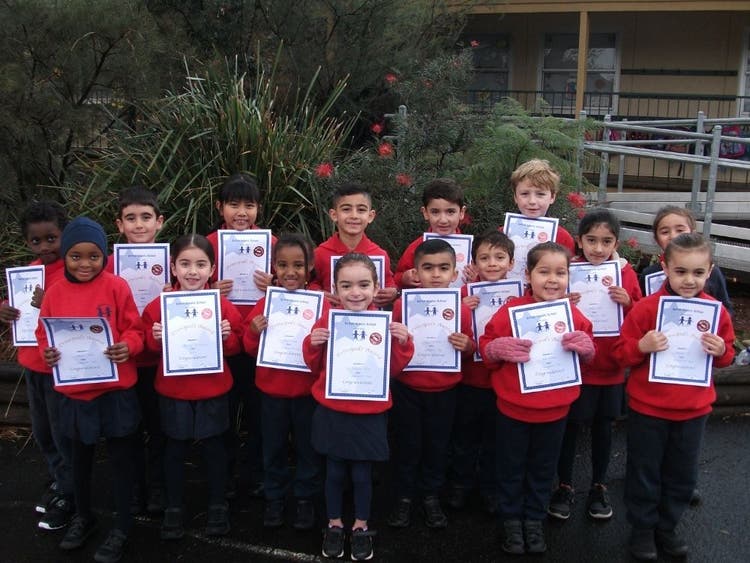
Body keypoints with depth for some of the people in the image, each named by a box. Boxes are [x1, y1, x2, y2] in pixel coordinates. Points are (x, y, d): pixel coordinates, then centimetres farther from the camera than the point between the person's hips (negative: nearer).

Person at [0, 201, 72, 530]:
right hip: (32, 365, 7)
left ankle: (68, 495, 22)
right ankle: (57, 479, 39)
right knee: (42, 432, 20)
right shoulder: (29, 271, 5)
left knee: (64, 435, 6)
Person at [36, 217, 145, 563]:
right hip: (75, 393, 3)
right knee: (81, 458, 21)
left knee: (121, 459, 8)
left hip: (116, 391, -3)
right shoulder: (55, 292, 0)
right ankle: (83, 517, 42)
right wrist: (46, 352, -14)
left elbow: (134, 330, -6)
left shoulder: (117, 287, -9)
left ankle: (121, 528, 24)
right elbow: (44, 335, 7)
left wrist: (127, 347, -26)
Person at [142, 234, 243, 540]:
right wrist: (155, 338, -19)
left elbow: (237, 346, 0)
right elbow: (148, 346, 2)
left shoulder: (223, 305, -8)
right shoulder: (159, 305, -7)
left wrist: (228, 336, -21)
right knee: (175, 448, 14)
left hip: (213, 390, 0)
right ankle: (173, 508, 30)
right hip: (173, 391, 1)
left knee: (214, 446, 14)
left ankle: (217, 506, 31)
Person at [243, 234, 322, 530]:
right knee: (273, 447, 15)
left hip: (307, 389, -1)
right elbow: (250, 348, 1)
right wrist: (254, 332, -19)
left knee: (307, 447, 13)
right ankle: (274, 498, 31)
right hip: (272, 389, 2)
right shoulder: (265, 302, -2)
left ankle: (306, 498, 29)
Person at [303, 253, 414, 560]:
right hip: (332, 412, 1)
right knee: (334, 472, 13)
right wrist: (313, 343, -15)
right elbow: (314, 367, 3)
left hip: (369, 415, -1)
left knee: (362, 474, 10)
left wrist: (403, 342, -17)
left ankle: (361, 528, 30)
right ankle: (334, 526, 32)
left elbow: (394, 369, -1)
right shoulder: (327, 319, -5)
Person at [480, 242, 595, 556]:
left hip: (555, 410, 2)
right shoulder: (511, 311, -12)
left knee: (543, 469, 18)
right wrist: (500, 348, -28)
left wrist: (584, 345, -16)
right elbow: (486, 346, -7)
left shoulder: (574, 315, -3)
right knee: (511, 468, 13)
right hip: (513, 408, -2)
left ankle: (535, 520, 36)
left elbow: (590, 354, 6)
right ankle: (511, 520, 31)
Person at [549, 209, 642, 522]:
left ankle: (599, 487, 32)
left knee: (603, 426, 14)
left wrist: (627, 302, -15)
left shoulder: (625, 272, 0)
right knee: (570, 426, 6)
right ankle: (564, 487, 25)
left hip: (611, 367, 3)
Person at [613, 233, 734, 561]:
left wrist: (720, 350, -14)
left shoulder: (716, 311, -4)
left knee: (682, 474, 17)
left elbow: (727, 354, 8)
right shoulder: (647, 307, -15)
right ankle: (642, 530, 29)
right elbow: (621, 353, -10)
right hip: (648, 407, -3)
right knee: (644, 472, 11)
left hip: (694, 409, 4)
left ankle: (667, 527, 37)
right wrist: (642, 346, -30)